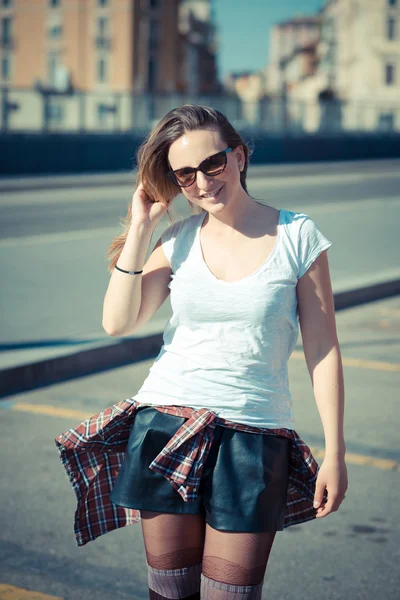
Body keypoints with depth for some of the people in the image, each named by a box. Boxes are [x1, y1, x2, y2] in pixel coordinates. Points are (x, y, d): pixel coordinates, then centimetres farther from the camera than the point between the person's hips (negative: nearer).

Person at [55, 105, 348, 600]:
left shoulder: (298, 237, -2)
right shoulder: (179, 240, 5)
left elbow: (322, 349, 0)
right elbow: (118, 322, -5)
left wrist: (335, 452, -2)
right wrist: (140, 227, -6)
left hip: (254, 438, -2)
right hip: (166, 428, 2)